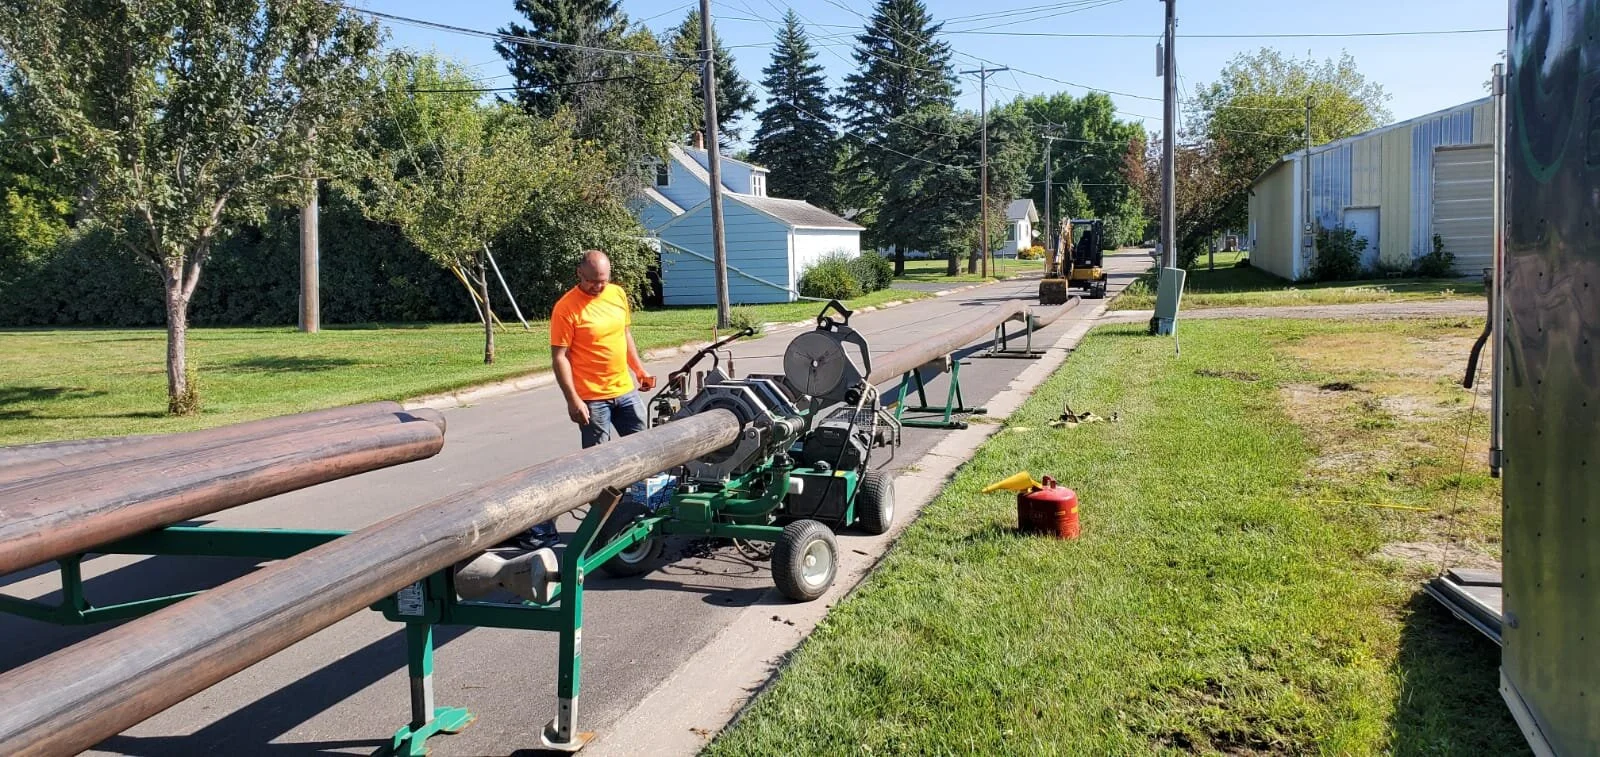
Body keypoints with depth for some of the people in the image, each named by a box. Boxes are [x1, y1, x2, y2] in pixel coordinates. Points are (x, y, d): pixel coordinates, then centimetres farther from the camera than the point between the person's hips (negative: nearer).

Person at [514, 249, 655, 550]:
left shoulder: (618, 294, 4)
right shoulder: (566, 308, -15)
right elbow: (559, 357, -15)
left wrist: (639, 369, 16)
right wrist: (573, 400, -19)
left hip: (626, 389, 6)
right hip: (592, 398, -6)